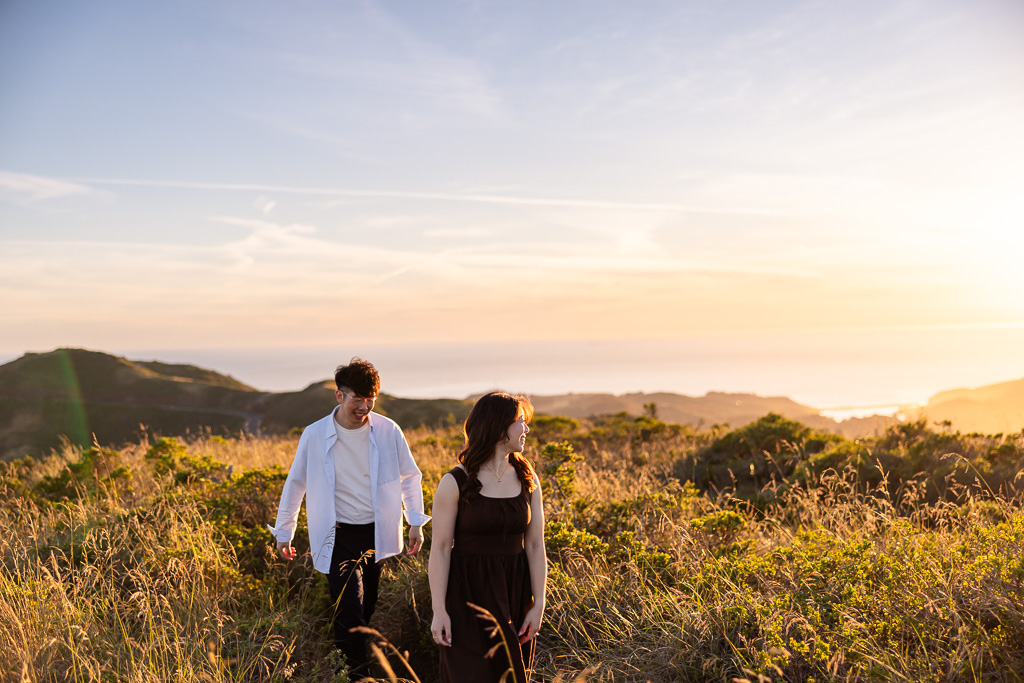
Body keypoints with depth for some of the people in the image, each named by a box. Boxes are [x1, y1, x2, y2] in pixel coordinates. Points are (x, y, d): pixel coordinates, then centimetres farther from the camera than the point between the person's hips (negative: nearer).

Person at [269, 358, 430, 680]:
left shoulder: (388, 431, -7)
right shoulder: (315, 435, -8)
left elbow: (410, 476, 8)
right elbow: (295, 484, 6)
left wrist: (416, 523, 4)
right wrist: (284, 532, 11)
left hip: (376, 533, 3)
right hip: (338, 536, -2)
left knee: (367, 610, 15)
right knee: (350, 612, -10)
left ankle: (341, 664, 37)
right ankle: (357, 674, 6)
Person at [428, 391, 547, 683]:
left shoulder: (528, 480, 1)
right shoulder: (455, 483, -11)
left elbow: (535, 546, 1)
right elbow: (440, 549, -9)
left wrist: (538, 604, -2)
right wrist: (439, 610, -11)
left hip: (513, 593, 4)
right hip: (469, 592, -4)